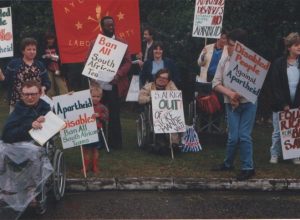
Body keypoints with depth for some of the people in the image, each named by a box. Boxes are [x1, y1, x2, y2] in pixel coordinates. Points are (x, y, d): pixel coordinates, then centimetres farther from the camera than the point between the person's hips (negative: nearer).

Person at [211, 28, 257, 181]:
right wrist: (230, 93, -16)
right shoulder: (224, 62, 2)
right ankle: (228, 163, 26)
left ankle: (247, 167, 11)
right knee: (233, 136, 4)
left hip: (248, 103, -2)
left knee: (244, 135, -2)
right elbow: (216, 84, 0)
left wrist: (239, 94, -22)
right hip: (231, 104, 2)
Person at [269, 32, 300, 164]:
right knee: (278, 131, 6)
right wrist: (284, 104, -10)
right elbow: (275, 86, -6)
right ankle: (274, 154, 18)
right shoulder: (278, 64, -2)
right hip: (280, 105, -2)